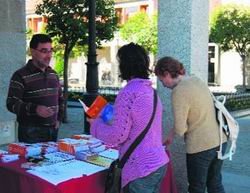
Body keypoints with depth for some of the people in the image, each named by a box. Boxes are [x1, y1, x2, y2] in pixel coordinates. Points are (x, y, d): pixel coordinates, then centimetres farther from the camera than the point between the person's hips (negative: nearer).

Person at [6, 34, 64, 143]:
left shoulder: (53, 74, 12)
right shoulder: (21, 76, -9)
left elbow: (60, 98, 22)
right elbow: (12, 104, -15)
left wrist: (58, 119, 10)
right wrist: (35, 109, -29)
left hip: (52, 130, 6)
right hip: (31, 132, -6)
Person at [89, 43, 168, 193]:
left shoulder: (128, 92, -17)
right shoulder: (151, 90, 9)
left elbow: (117, 136, -17)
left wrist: (96, 123, 1)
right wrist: (107, 119, 24)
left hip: (141, 169, -8)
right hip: (159, 162, 8)